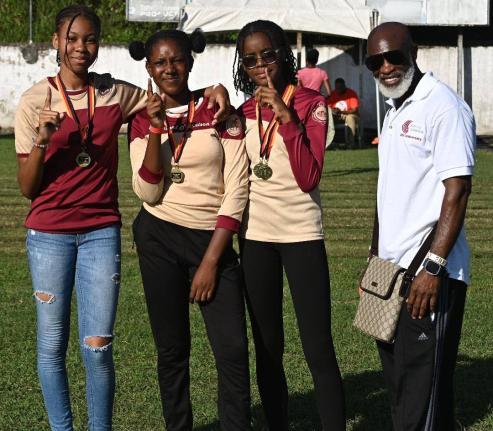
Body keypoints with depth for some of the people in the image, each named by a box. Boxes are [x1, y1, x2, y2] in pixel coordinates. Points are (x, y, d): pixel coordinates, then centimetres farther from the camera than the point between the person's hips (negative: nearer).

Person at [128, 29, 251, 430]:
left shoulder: (219, 113, -1)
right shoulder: (143, 122, 5)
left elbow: (237, 190, -5)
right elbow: (148, 193, -6)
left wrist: (212, 261, -9)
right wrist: (157, 129, -16)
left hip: (213, 239, -1)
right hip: (160, 239, 1)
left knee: (233, 349, -10)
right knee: (172, 348, 7)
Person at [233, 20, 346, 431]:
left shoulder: (311, 103, -4)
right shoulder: (243, 112, 8)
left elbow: (308, 178, -16)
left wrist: (286, 117, -20)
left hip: (301, 234, -4)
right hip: (254, 237, 4)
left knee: (318, 349, -8)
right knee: (268, 349, 8)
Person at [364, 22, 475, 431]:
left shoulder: (442, 105, -11)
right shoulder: (394, 113, 16)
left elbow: (457, 190, -17)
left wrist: (434, 267, -22)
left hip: (428, 274, -9)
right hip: (393, 270, 9)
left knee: (421, 390, -6)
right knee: (398, 380, 15)